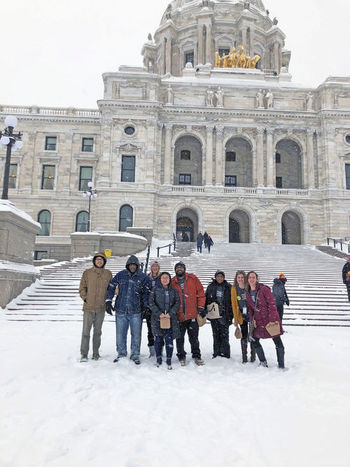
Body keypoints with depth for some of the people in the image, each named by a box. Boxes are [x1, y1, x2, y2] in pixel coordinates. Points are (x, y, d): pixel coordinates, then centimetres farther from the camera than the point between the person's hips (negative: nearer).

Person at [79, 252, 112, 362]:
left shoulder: (108, 273, 5)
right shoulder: (87, 272, 0)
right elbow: (82, 287, 5)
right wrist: (85, 298, -6)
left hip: (101, 308, 2)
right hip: (88, 307, -2)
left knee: (97, 331, 12)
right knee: (86, 331, -1)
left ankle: (96, 353, 22)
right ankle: (84, 354, 9)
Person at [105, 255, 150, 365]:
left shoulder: (143, 277, 0)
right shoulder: (120, 275, 3)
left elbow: (146, 293, 5)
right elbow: (111, 287, 8)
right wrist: (108, 301, 1)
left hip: (136, 311, -1)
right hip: (121, 310, 1)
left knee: (136, 334, 5)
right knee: (120, 334, 10)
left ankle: (135, 355, 21)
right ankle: (121, 353, 28)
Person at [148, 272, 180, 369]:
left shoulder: (174, 291, 10)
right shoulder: (155, 290, 6)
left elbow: (177, 303, 5)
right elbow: (151, 303, -1)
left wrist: (170, 313, -10)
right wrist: (159, 313, -11)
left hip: (170, 318, 0)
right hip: (157, 318, 0)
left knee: (169, 339, -7)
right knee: (159, 339, 7)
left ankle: (169, 361, 2)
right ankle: (158, 359, 21)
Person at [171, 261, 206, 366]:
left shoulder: (193, 279, 3)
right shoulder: (172, 282, 5)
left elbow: (200, 293, 4)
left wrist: (201, 307, -2)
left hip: (193, 314, -1)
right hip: (179, 315, 1)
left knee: (194, 337, 7)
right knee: (180, 338, 9)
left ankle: (196, 356, 21)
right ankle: (181, 357, 24)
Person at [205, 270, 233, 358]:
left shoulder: (228, 287, 3)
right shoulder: (210, 287, 8)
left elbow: (232, 302, 3)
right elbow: (206, 300, 11)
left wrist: (231, 314, -3)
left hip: (225, 315, -2)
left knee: (224, 334, -3)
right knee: (216, 334, 8)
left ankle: (225, 352, 6)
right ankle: (216, 353, 16)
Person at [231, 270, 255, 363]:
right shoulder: (234, 289, -2)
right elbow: (234, 304, 2)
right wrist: (235, 319, 1)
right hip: (242, 316, 1)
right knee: (244, 336, 4)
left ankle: (253, 356, 22)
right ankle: (244, 357, 13)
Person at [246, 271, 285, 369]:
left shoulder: (264, 289, -12)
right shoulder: (248, 293, 6)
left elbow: (272, 304, -14)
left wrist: (272, 320, -18)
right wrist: (252, 319, 1)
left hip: (271, 320, -6)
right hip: (259, 321, 6)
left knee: (278, 342, 0)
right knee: (254, 341, 9)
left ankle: (281, 365, 13)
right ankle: (263, 361, 27)